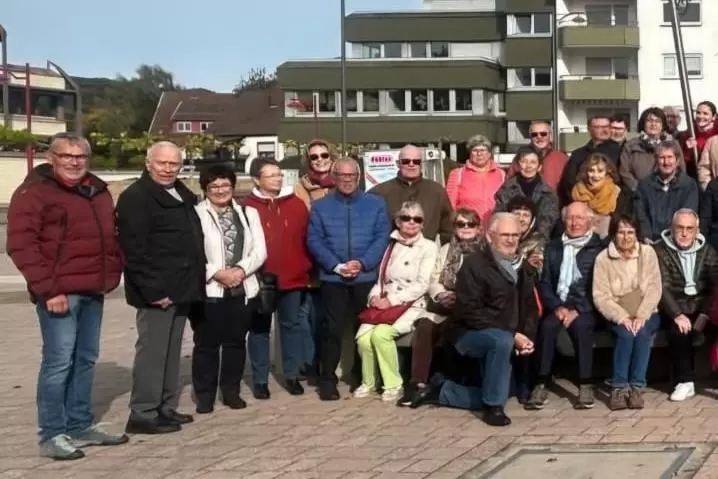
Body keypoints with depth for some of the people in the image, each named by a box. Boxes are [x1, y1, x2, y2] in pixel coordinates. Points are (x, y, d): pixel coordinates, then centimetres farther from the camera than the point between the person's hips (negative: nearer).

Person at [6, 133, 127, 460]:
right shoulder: (34, 191, -7)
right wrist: (46, 289, -19)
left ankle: (80, 426, 23)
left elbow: (111, 237, 24)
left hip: (93, 291, 8)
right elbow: (21, 244, -14)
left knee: (86, 360, 13)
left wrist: (112, 274, 10)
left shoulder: (98, 191, 16)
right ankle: (52, 435, 0)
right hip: (59, 293, -7)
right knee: (58, 361, -7)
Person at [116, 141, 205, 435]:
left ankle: (166, 408, 22)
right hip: (157, 291, -9)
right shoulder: (135, 197, -12)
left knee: (171, 352, 14)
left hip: (180, 289, 9)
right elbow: (134, 250, -19)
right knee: (152, 351, -6)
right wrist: (153, 290, -22)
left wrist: (195, 283, 16)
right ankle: (142, 414, 0)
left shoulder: (183, 195, 17)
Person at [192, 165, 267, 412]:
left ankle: (231, 391, 22)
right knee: (207, 344, 1)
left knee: (236, 342, 11)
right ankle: (204, 395, 12)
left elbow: (259, 250, 5)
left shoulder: (249, 213, 12)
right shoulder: (195, 214, -4)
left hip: (243, 289, 4)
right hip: (208, 290, -4)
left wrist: (241, 270, -11)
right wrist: (216, 273, -17)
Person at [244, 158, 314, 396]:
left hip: (293, 278, 3)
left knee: (292, 324, 11)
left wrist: (306, 269, 4)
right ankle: (260, 379, 15)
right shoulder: (248, 207, -6)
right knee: (260, 329, 7)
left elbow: (306, 238, 7)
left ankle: (291, 375, 22)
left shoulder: (296, 204, 5)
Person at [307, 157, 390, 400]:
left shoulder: (376, 204, 8)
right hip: (332, 278, -1)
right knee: (332, 329, -1)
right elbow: (314, 241, -1)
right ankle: (328, 379, 6)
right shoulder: (320, 206, 8)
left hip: (367, 277, 1)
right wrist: (336, 266, -15)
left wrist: (362, 263, -15)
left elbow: (382, 237, -1)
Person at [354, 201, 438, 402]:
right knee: (363, 337, -24)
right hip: (384, 304, 4)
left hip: (411, 306, -4)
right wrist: (374, 297, -7)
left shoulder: (428, 247, 2)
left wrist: (392, 300, -13)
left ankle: (393, 385, -13)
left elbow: (422, 285, -7)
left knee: (381, 334, -31)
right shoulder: (390, 245, 16)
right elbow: (380, 278, 15)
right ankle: (368, 382, 2)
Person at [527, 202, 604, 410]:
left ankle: (585, 386, -27)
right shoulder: (553, 247, 17)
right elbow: (544, 283, 9)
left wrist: (577, 310, -16)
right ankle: (541, 385, -27)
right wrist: (557, 307, -9)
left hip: (586, 307, -2)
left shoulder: (599, 248, 5)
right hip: (558, 304, 3)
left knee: (580, 324, -35)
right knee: (547, 324, -29)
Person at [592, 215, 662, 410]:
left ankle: (636, 387, -25)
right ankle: (619, 388, -24)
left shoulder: (648, 253, 0)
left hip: (646, 313, 1)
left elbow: (654, 288, -6)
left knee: (642, 332, -30)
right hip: (618, 314, -1)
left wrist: (641, 316, -20)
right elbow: (600, 296, -9)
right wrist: (622, 317, -22)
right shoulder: (603, 258, -4)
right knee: (626, 333, -31)